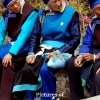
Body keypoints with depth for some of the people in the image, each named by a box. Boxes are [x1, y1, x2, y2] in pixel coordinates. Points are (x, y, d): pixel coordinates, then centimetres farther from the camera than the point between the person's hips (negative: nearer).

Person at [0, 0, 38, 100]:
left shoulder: (31, 13, -15)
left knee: (8, 61, -30)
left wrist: (11, 53, -32)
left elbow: (24, 35, -24)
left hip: (25, 46, -6)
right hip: (12, 44, 6)